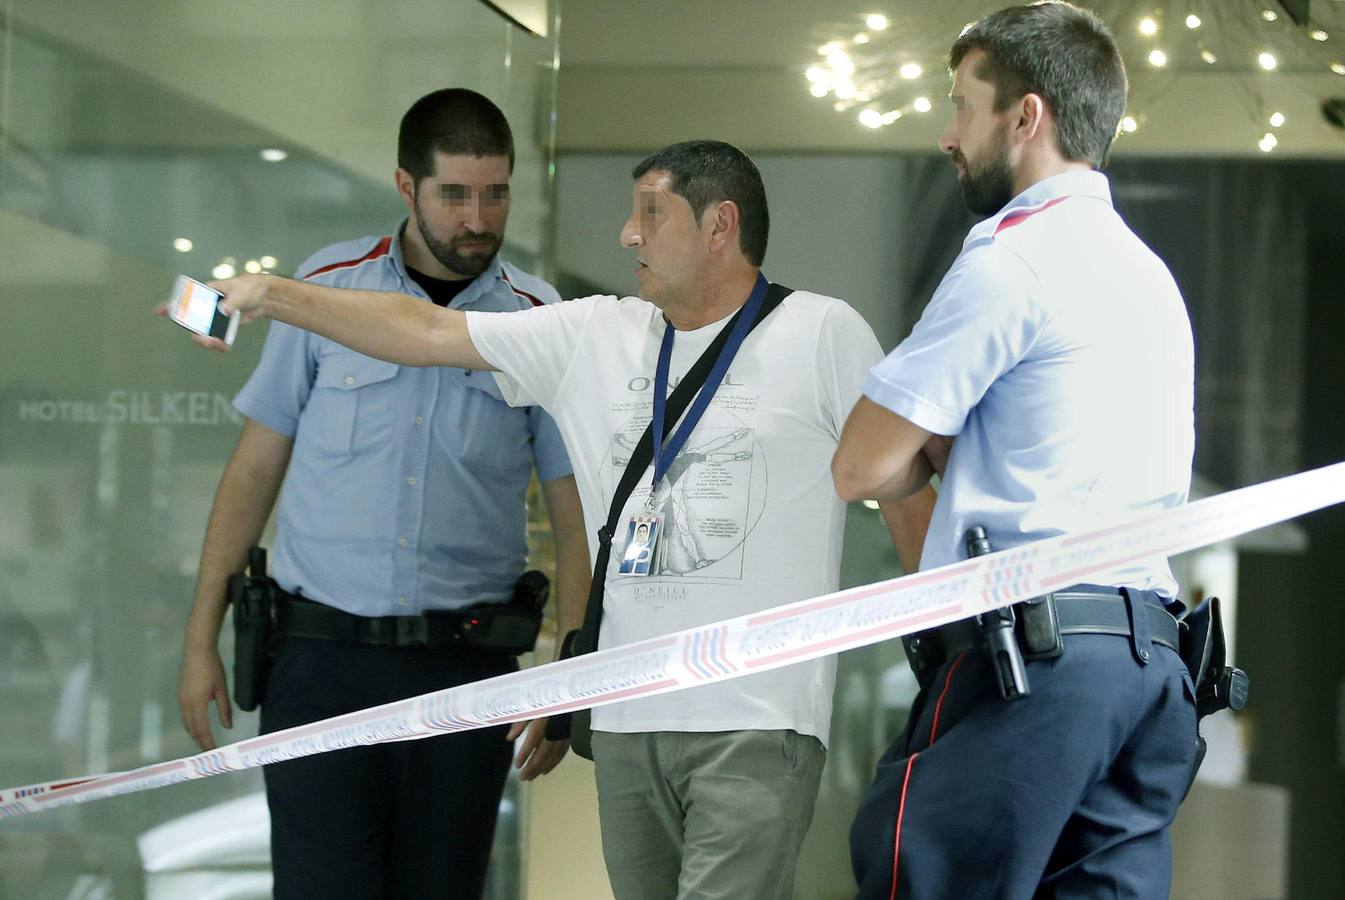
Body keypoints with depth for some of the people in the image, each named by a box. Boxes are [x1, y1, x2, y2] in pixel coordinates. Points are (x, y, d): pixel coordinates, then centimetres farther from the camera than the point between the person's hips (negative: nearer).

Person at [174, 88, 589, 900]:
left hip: (464, 666, 1)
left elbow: (576, 516, 5)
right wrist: (202, 639, 4)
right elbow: (256, 468, 7)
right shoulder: (328, 287, 2)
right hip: (323, 656, -1)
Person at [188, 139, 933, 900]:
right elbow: (428, 334, 11)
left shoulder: (822, 334, 1)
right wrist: (273, 296, 7)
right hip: (629, 723, 5)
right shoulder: (594, 338, 12)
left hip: (758, 723, -5)